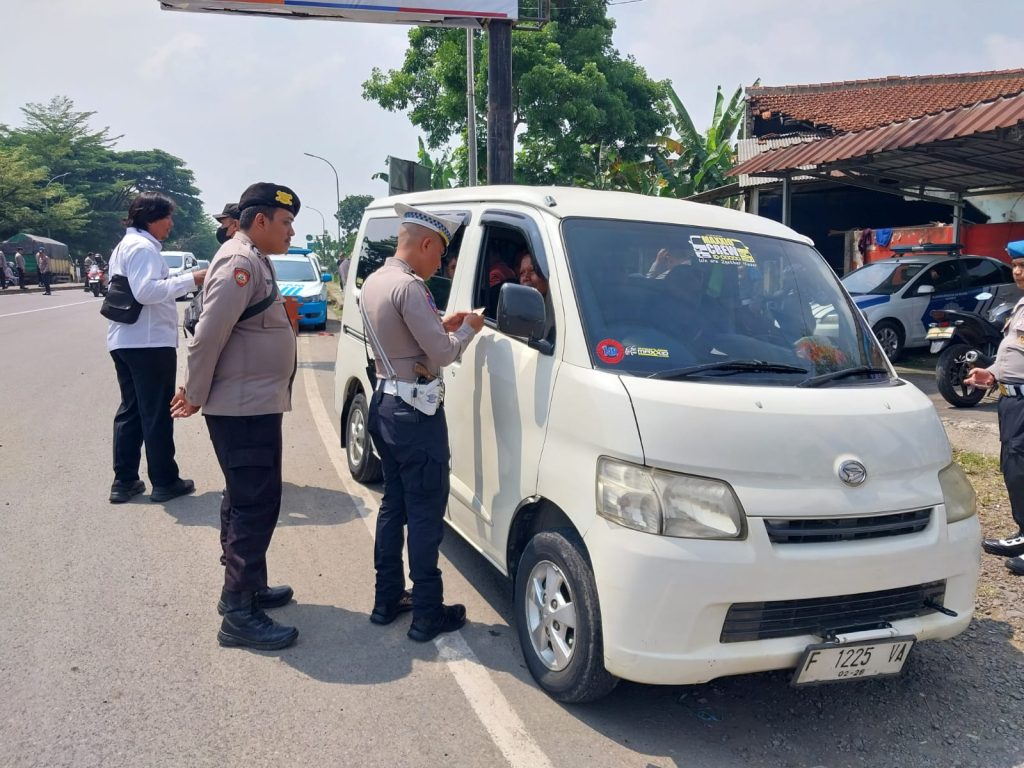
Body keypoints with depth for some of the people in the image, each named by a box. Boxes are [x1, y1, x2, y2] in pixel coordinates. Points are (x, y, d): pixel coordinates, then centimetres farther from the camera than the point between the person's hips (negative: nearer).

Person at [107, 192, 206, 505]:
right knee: (156, 414, -2)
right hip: (150, 342, -10)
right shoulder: (143, 247, -13)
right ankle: (164, 482, 7)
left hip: (126, 341, 10)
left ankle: (124, 482, 16)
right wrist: (190, 279, -23)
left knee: (130, 410, 13)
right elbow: (146, 291, -26)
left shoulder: (126, 245, 19)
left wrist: (182, 282, 17)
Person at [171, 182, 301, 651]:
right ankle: (239, 615, -1)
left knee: (245, 501, 18)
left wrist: (197, 390, 15)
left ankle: (246, 586, 32)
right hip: (245, 408, -10)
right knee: (255, 505, -7)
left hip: (252, 405, 10)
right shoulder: (240, 263, -17)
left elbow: (214, 335, 18)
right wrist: (195, 396, -14)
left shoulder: (253, 261, 15)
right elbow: (209, 334, -22)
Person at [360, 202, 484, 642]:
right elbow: (442, 354, -19)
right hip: (415, 412, -10)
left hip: (384, 403, 10)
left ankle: (387, 599, 26)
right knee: (425, 513, -1)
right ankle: (428, 615, 7)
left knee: (394, 503, 17)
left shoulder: (373, 282, 10)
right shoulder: (409, 287, -20)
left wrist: (442, 325, 11)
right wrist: (467, 328, -1)